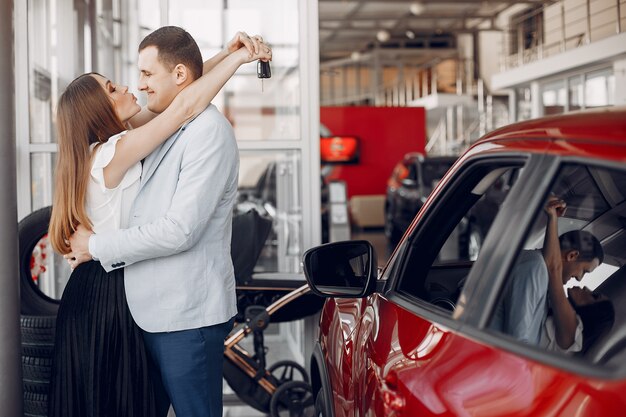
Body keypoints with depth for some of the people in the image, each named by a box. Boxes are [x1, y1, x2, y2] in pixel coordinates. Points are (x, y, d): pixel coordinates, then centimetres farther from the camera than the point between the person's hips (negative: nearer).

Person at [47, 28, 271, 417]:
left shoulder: (105, 146, 6)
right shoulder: (112, 153, -21)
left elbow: (177, 88, 6)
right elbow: (185, 106, -28)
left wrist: (226, 53, -5)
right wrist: (239, 58, -20)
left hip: (113, 288, 9)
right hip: (108, 296, -9)